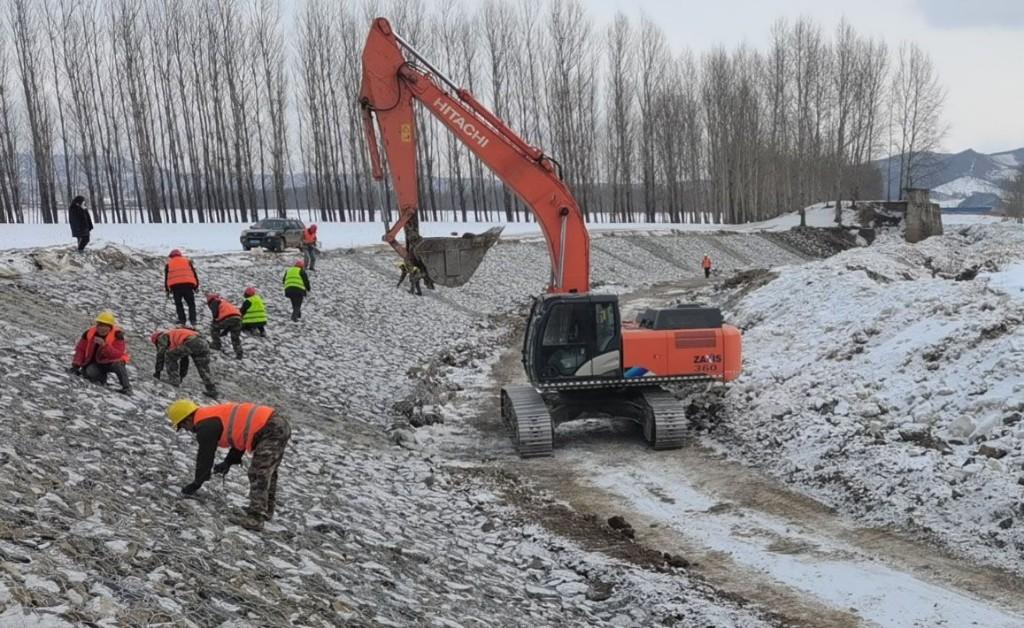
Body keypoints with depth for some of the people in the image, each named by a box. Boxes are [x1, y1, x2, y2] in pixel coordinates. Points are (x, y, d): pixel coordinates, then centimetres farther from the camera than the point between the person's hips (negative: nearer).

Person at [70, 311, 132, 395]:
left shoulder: (117, 334, -22)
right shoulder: (90, 332, -10)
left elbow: (118, 354, -29)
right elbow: (81, 349, 1)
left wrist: (104, 345, -40)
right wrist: (76, 365, -10)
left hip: (112, 362, -3)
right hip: (97, 363, 3)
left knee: (118, 364, -36)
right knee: (90, 372, -28)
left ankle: (126, 388, -23)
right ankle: (102, 379, 8)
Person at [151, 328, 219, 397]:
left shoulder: (163, 337, 24)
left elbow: (160, 354, 15)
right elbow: (184, 359, 47)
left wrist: (157, 372, 23)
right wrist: (180, 377, 50)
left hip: (191, 342, -8)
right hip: (203, 343, 8)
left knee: (169, 355, 13)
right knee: (204, 369, 21)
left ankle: (174, 380, 10)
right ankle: (212, 390, 14)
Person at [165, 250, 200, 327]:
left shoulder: (169, 264, 20)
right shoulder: (187, 261, 20)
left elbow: (166, 278, 20)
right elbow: (194, 274, 15)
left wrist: (167, 290, 25)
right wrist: (196, 286, 17)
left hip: (175, 286, 1)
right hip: (188, 284, 0)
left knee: (178, 304, 12)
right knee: (191, 304, 6)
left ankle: (181, 322, 1)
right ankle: (192, 322, -7)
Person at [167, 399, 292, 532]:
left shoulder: (206, 426, -6)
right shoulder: (218, 415, 23)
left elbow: (205, 456, 0)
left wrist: (196, 483, 13)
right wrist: (229, 462, 30)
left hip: (270, 430, -10)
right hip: (280, 423, 10)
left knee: (258, 475, -8)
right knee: (266, 472, 22)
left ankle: (256, 518, -9)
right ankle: (266, 510, 33)